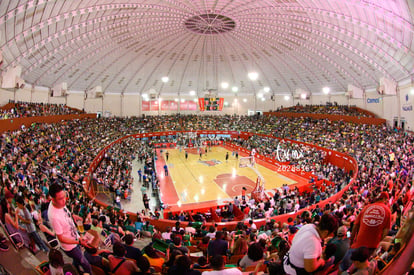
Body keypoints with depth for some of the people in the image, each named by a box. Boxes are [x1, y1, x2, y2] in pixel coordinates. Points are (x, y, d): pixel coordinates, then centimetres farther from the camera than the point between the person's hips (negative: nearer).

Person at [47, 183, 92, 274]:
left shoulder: (60, 203, -18)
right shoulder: (54, 216, -40)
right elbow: (61, 239, -27)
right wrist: (79, 242, -30)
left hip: (75, 238, 8)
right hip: (70, 246, -8)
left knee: (77, 261, 35)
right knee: (86, 265, 10)